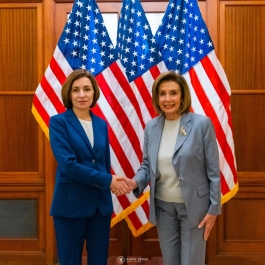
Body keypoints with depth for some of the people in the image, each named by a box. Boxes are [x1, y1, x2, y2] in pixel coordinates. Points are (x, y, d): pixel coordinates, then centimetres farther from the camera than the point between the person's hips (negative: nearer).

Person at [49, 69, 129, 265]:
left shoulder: (101, 124, 8)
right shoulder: (59, 122, -7)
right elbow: (68, 164, -17)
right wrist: (107, 181, -16)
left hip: (101, 203, 5)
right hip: (71, 204, -4)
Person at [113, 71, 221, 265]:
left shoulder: (201, 123, -12)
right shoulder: (151, 127, 1)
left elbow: (213, 170, -9)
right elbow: (147, 165, 8)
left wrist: (213, 209, -9)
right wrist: (135, 182, -13)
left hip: (193, 205, -4)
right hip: (163, 205, 4)